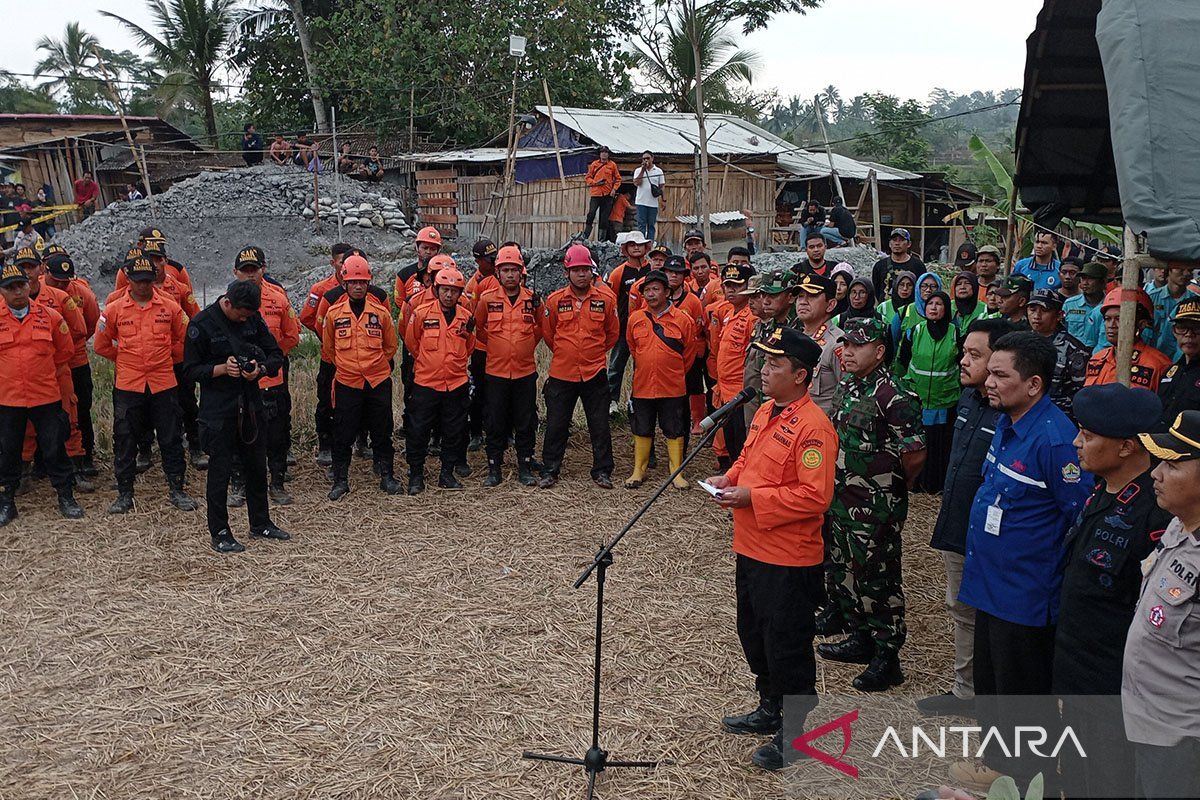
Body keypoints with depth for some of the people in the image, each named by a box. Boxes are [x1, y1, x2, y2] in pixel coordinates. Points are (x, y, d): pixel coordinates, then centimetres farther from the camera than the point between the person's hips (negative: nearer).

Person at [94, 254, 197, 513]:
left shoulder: (170, 307, 1)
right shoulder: (115, 309, 0)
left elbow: (183, 339, 13)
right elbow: (102, 345, 10)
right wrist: (125, 359, 12)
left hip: (164, 383, 0)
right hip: (127, 385, 0)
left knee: (171, 439, 6)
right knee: (125, 441, 6)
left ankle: (176, 490, 17)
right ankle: (124, 494, 17)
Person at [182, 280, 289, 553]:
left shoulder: (254, 319, 3)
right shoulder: (201, 324, -9)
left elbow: (276, 356, 7)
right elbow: (191, 370, -7)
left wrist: (260, 368, -14)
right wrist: (222, 369, -21)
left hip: (251, 405, 5)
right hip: (218, 409, -5)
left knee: (257, 466, 14)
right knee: (220, 469, 1)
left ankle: (260, 523, 29)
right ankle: (219, 533, 12)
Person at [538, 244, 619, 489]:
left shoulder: (606, 299, -2)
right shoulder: (555, 300, -3)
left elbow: (612, 333, 12)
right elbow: (547, 333, 12)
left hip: (594, 373, 0)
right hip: (561, 373, 0)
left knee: (600, 425, 7)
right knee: (556, 425, 7)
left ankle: (602, 471, 19)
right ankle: (549, 471, 19)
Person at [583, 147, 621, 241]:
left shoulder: (612, 165, 6)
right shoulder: (594, 164, 7)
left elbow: (618, 179, 11)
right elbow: (587, 178, 9)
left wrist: (614, 189, -4)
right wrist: (595, 182, -8)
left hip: (608, 195, 1)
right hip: (595, 194, -1)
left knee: (605, 217, 3)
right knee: (591, 214, -12)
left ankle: (602, 239, 8)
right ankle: (585, 236, -8)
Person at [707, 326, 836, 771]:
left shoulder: (813, 426, -21)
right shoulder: (765, 412, 8)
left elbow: (815, 496, -25)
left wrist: (752, 497, -24)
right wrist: (728, 479, 2)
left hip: (789, 560, -9)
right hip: (751, 549, 9)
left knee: (787, 650, 4)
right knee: (753, 635, 22)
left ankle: (796, 736, 21)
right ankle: (770, 711, 41)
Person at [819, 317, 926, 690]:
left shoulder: (893, 397, -19)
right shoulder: (845, 388, 9)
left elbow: (915, 454, -19)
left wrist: (893, 489, -3)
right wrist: (838, 485, 16)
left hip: (875, 509, -9)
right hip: (841, 502, 9)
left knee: (878, 581, 1)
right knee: (843, 571, 19)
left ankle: (887, 658, 13)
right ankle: (859, 639, 35)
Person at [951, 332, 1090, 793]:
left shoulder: (1055, 439, -24)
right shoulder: (1005, 423, 4)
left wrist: (1051, 577, -13)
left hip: (1025, 596, -9)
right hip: (991, 583, 9)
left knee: (1020, 692, 9)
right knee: (989, 684, 22)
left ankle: (1024, 782, 28)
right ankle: (998, 762, 42)